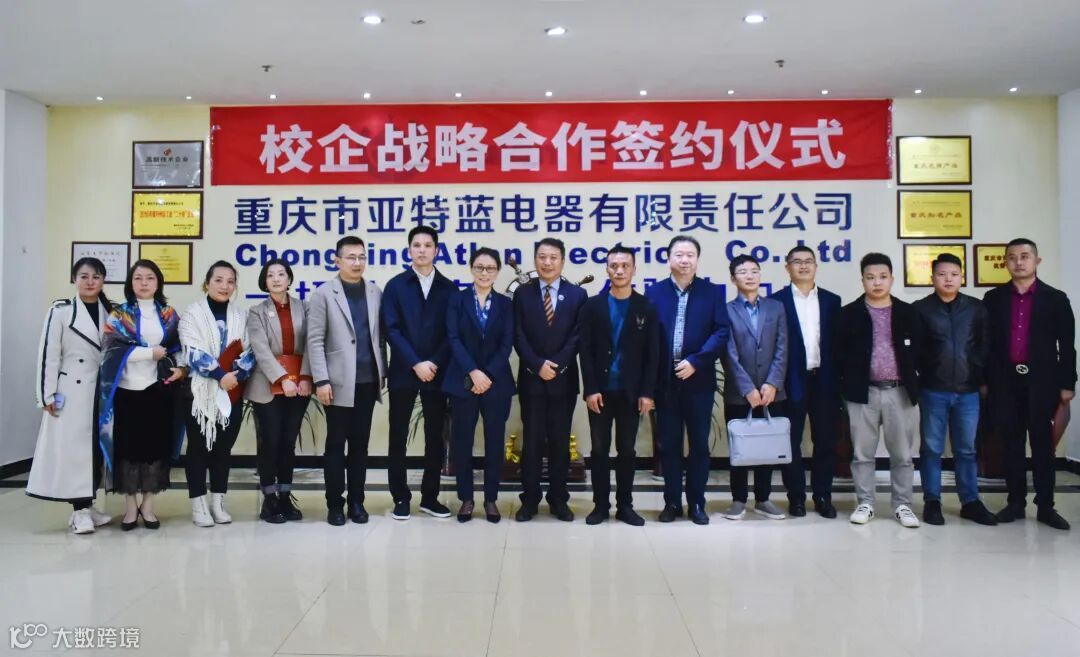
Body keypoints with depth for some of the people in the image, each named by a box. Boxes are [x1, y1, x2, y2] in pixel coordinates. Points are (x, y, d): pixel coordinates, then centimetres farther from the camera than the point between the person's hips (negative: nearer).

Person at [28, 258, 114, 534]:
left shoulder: (111, 312, 8)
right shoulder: (61, 310, -4)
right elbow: (48, 353, -7)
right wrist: (47, 395, -10)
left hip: (102, 390, 4)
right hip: (71, 391, -4)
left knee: (97, 446, 8)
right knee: (73, 446, -2)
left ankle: (86, 505, 19)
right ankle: (79, 510, 4)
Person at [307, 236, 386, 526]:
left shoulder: (375, 293, 10)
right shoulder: (323, 294, -1)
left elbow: (380, 336, 12)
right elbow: (315, 341, -6)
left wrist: (382, 372, 7)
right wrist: (321, 380, -12)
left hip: (367, 381, 3)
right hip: (339, 382, -3)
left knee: (360, 444, 9)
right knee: (336, 444, 4)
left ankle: (356, 501, 18)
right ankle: (335, 503, 14)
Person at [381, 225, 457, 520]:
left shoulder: (449, 288, 8)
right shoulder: (395, 285, 4)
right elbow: (391, 330, -5)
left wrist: (433, 363, -10)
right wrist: (416, 364, -13)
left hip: (437, 373, 1)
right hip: (403, 372, -1)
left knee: (435, 437, 7)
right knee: (398, 437, 3)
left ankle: (430, 497, 18)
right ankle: (401, 498, 14)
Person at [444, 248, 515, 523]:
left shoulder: (505, 304, 7)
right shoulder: (457, 299, 4)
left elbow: (506, 344, 0)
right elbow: (454, 339, -5)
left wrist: (488, 375, -12)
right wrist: (473, 372, -16)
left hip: (497, 382, 1)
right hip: (463, 381, -1)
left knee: (494, 442, 5)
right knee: (461, 441, 2)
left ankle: (491, 499, 17)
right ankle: (466, 498, 16)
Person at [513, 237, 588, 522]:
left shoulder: (577, 294, 4)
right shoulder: (522, 293, 5)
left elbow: (577, 337, -3)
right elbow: (519, 336, -1)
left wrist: (556, 366, -13)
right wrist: (538, 366, -13)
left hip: (564, 379, 0)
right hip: (531, 378, 0)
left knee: (560, 441, 6)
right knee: (531, 441, 3)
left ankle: (559, 499, 16)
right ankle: (529, 500, 12)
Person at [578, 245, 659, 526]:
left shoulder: (646, 308, 2)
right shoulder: (592, 306, 2)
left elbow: (653, 354, 0)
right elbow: (586, 351, -2)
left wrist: (647, 392, -6)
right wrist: (590, 389, -10)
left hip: (631, 392, 0)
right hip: (600, 391, 0)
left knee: (627, 450, 8)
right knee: (599, 449, 6)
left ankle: (625, 505, 18)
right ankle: (601, 505, 16)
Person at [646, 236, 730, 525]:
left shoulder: (712, 292, 3)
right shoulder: (654, 292, 4)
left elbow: (722, 332, -5)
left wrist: (695, 362, -15)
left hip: (699, 380, 0)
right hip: (665, 381, 0)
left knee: (699, 444, 7)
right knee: (669, 444, 8)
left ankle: (697, 503, 19)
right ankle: (672, 502, 19)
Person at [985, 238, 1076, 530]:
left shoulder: (1055, 298, 2)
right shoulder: (993, 298, 5)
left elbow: (1066, 346, 1)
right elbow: (986, 342, 5)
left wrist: (1067, 384, -3)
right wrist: (983, 381, 2)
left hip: (1041, 380, -1)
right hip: (1006, 381, 1)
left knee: (1042, 443, 4)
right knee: (1012, 443, 7)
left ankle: (1045, 506, 12)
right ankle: (1015, 502, 15)